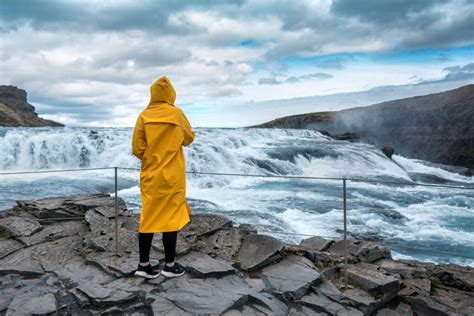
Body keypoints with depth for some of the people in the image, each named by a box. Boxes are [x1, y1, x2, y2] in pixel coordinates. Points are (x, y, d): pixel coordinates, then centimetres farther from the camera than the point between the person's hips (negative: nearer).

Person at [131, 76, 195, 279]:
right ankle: (170, 265, 14)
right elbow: (189, 139, 9)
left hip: (150, 176, 3)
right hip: (172, 177, -2)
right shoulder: (177, 113, -4)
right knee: (171, 218, 5)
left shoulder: (144, 116, -1)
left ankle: (144, 265, 15)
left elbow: (137, 149, -3)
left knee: (148, 218, 9)